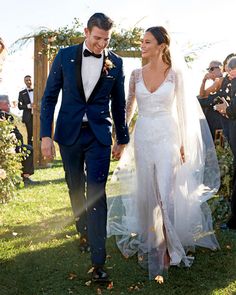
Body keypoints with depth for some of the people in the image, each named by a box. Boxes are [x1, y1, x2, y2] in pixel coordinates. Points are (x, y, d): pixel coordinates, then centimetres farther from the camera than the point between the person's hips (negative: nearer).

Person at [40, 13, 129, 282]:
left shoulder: (115, 63, 0)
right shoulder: (65, 56, -1)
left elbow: (118, 103, 8)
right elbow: (50, 96, 1)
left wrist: (122, 139, 13)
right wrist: (46, 135, -6)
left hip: (99, 135, -1)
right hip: (69, 133, 2)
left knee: (95, 194, -8)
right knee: (75, 189, 14)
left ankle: (98, 261, -6)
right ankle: (83, 232, 38)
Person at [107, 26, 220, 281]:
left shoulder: (175, 74, -3)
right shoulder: (137, 74, 5)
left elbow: (183, 111, 0)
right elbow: (129, 107, 12)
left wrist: (183, 144, -2)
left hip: (167, 138, -3)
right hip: (142, 138, 3)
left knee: (167, 194, -6)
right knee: (147, 194, 8)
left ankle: (167, 248, 8)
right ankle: (150, 244, 23)